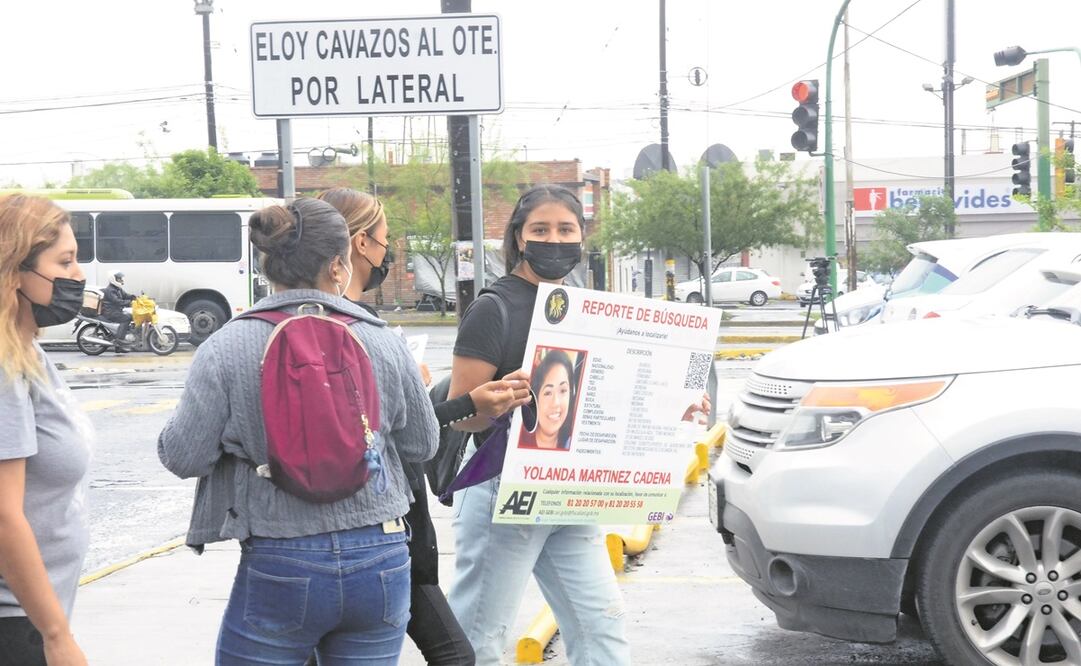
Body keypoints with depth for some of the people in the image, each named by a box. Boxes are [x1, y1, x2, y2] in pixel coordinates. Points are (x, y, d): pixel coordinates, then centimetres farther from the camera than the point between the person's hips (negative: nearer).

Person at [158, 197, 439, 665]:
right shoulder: (384, 343, -3)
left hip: (279, 568, -2)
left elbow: (184, 457, -6)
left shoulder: (226, 349, -9)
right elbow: (422, 446, 8)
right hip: (380, 560, 2)